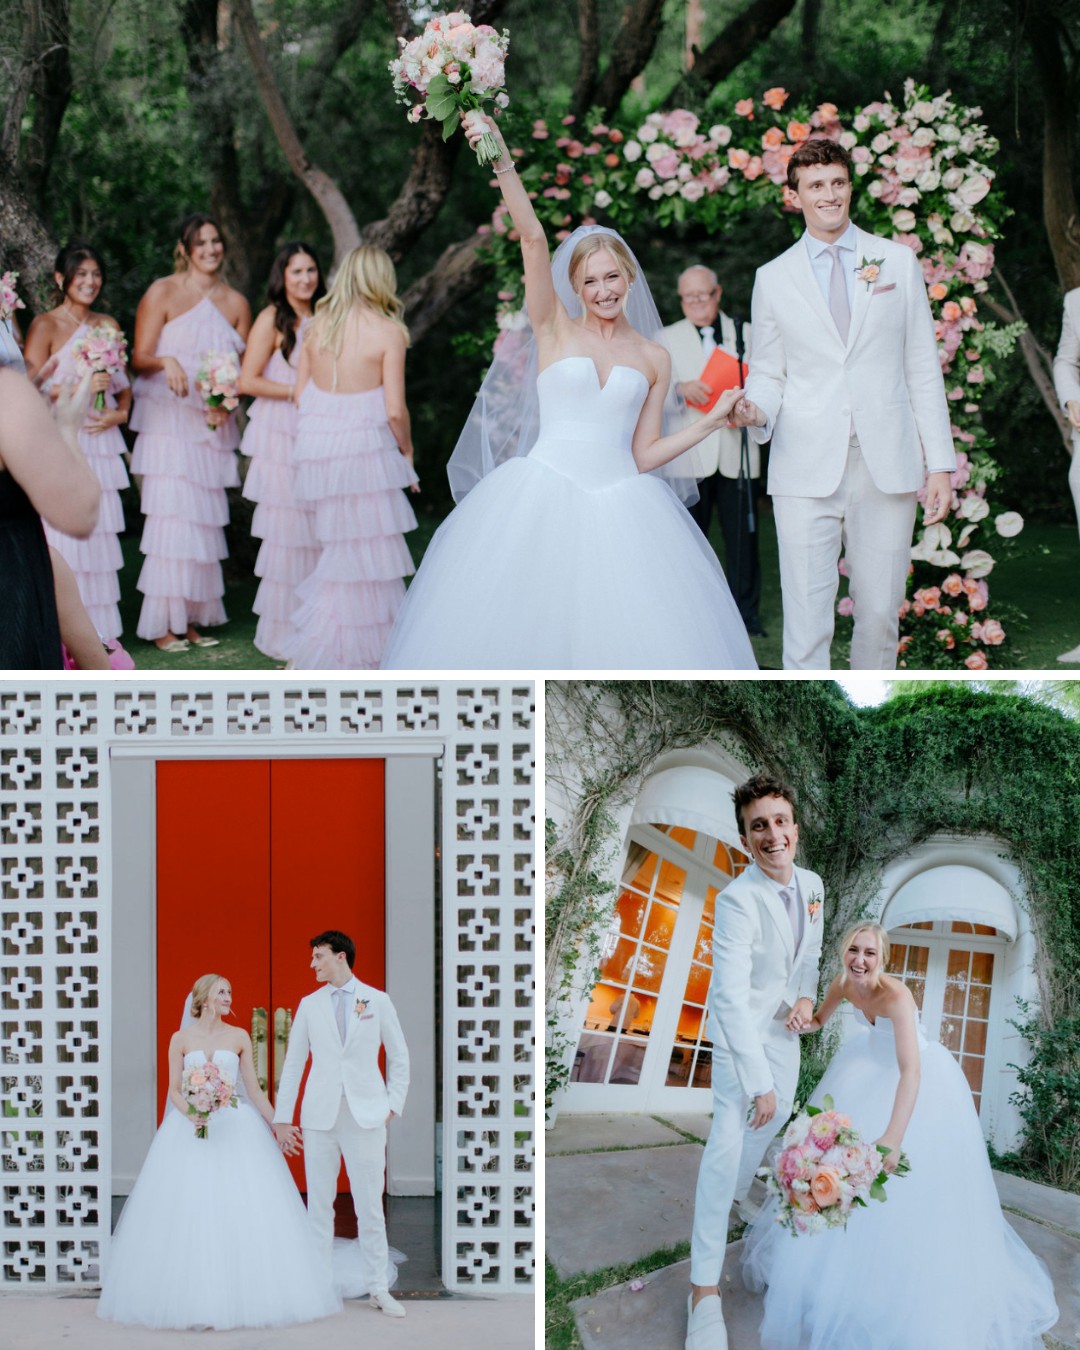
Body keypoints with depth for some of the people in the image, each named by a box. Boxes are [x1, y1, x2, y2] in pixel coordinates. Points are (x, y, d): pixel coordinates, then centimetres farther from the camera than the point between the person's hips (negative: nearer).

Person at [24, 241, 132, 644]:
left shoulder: (108, 325, 14)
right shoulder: (45, 326, -3)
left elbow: (123, 384, 21)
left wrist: (120, 412, 1)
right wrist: (80, 388, -17)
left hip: (101, 443, 5)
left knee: (99, 534, 4)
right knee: (64, 539, -9)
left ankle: (99, 630, 9)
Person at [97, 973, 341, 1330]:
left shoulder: (239, 1037, 7)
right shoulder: (181, 1039, 5)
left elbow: (254, 1088, 8)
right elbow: (174, 1090, 2)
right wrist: (189, 1112, -17)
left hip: (237, 1129, 1)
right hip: (191, 1129, -1)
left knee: (242, 1213, -5)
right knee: (189, 1215, -5)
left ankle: (239, 1296, 1)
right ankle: (196, 1298, 0)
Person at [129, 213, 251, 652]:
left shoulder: (235, 303, 11)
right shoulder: (162, 293, 0)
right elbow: (139, 357, -4)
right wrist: (165, 362, -26)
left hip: (213, 426, 4)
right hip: (168, 423, -4)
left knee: (205, 522, 3)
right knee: (171, 517, -11)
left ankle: (193, 619, 9)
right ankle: (163, 624, -7)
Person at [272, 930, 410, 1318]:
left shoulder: (377, 1002, 5)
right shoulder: (310, 1005, 7)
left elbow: (399, 1058, 11)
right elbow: (293, 1063, 8)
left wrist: (394, 1106, 3)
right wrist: (282, 1118, 4)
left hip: (366, 1117, -1)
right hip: (320, 1117, 2)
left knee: (370, 1206, -1)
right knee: (319, 1205, 3)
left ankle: (378, 1288, 6)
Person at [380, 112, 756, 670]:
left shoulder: (654, 359, 12)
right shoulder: (554, 330, 7)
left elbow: (643, 454, 12)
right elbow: (533, 238, -6)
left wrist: (714, 419, 4)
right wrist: (502, 164, -16)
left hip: (619, 508, 2)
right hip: (543, 496, -2)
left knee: (623, 635, -8)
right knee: (522, 626, -7)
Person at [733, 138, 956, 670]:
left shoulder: (898, 261, 9)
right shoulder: (773, 277, 9)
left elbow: (923, 368, 8)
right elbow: (769, 372, 12)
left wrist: (941, 464, 2)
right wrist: (756, 410, -13)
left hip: (887, 467, 1)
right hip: (808, 471, -1)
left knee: (880, 613, 5)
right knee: (806, 621, -7)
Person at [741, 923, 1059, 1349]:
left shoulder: (895, 995, -37)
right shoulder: (844, 983, -17)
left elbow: (911, 1072, -45)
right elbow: (818, 1021, 4)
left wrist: (893, 1138, -55)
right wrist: (804, 1020, -24)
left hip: (923, 1083, -7)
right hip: (874, 1070, 7)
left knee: (915, 1184, -10)